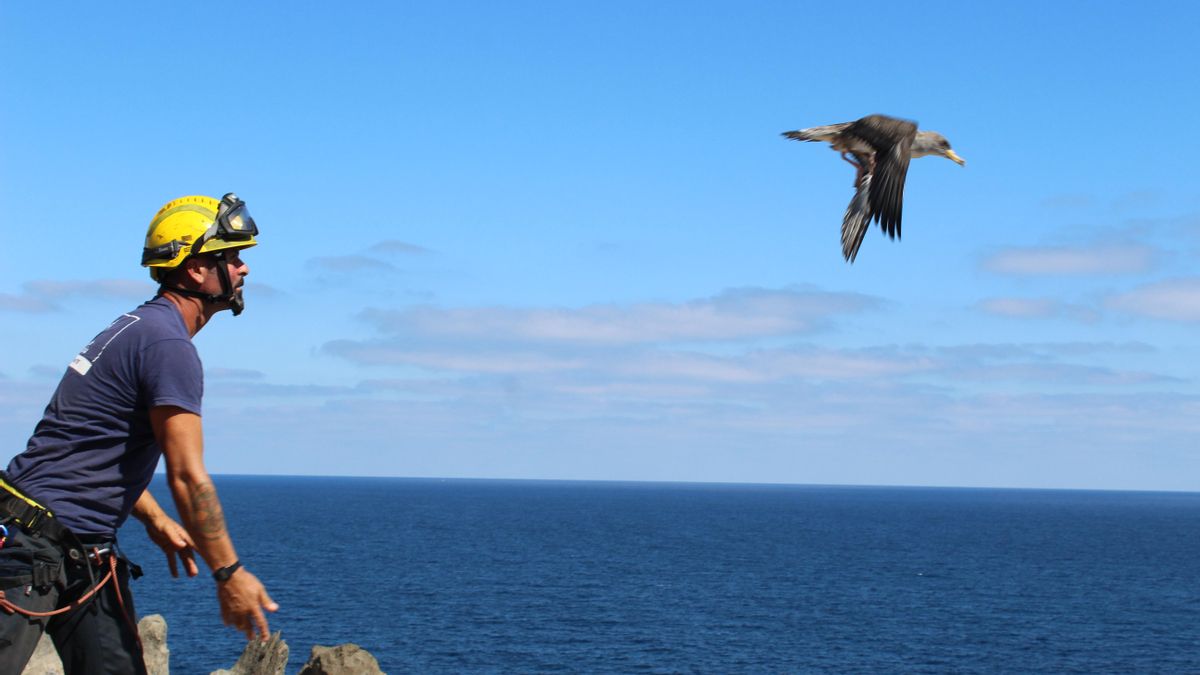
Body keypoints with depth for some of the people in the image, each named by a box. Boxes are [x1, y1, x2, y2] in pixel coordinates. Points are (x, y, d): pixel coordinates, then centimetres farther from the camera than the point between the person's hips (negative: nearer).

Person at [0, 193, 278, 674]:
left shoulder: (139, 328, 16)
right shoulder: (169, 344, -15)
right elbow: (188, 477, -18)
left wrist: (156, 521, 27)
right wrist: (229, 573, -13)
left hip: (85, 553, 11)